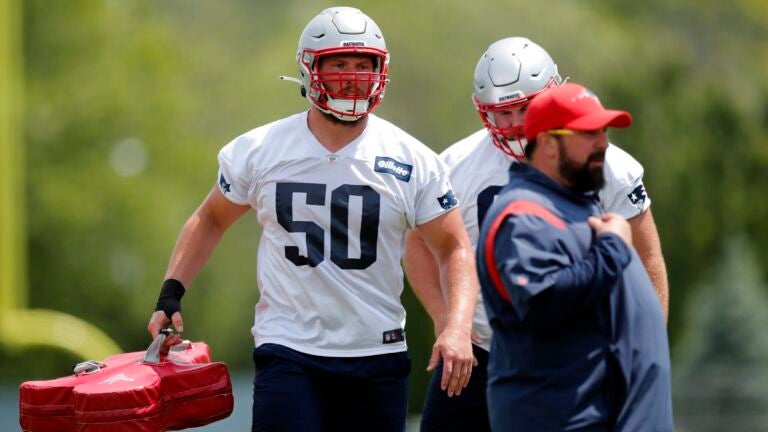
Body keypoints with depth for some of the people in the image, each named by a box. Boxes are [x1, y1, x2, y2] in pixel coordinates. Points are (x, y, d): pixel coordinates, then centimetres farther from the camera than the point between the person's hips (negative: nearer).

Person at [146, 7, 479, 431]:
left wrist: (457, 329, -14)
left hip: (377, 355, 1)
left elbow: (454, 249, 1)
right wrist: (170, 295, 5)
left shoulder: (412, 162, -2)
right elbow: (210, 220, 15)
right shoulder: (259, 151, 0)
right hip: (288, 350, -1)